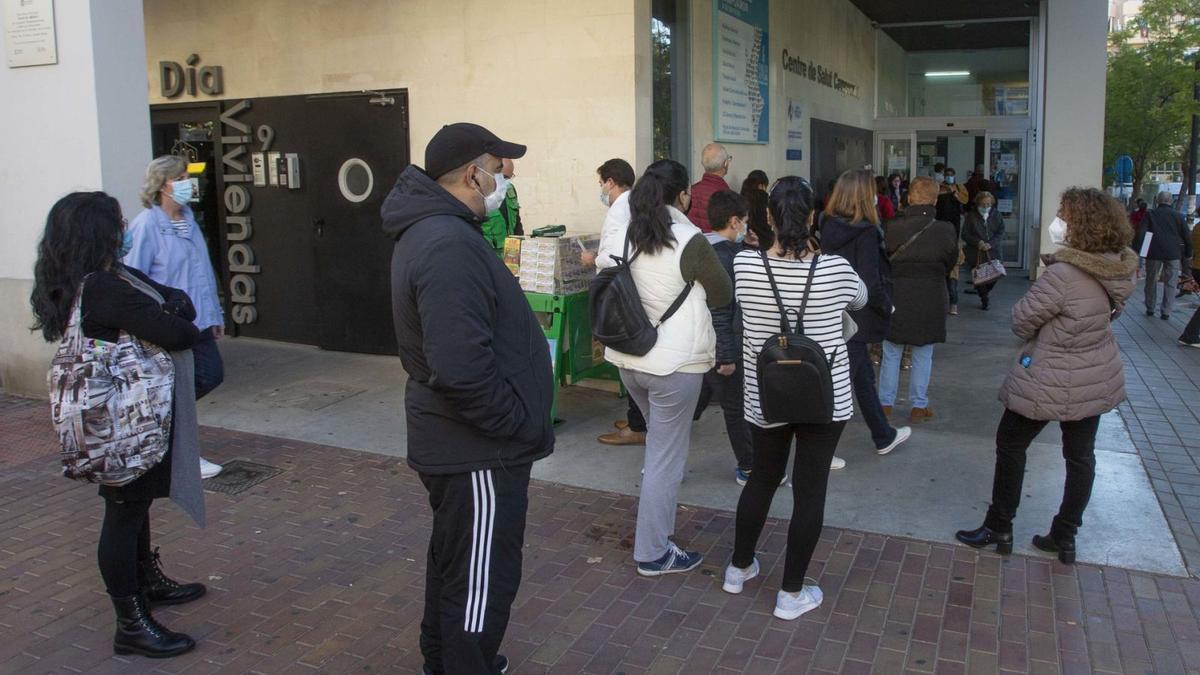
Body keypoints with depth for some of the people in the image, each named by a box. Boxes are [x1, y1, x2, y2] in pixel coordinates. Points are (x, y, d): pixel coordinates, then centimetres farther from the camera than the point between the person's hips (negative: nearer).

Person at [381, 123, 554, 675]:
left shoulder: (429, 231, 9)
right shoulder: (449, 246, -25)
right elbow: (463, 369, -33)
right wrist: (525, 427, -19)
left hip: (450, 440, 11)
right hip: (479, 450, -11)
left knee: (453, 557, 26)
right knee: (483, 576, 4)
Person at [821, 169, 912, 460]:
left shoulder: (830, 227, 2)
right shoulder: (866, 232, -18)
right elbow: (870, 284, -22)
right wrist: (887, 307, -5)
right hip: (856, 319, -8)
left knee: (864, 376, 21)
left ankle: (884, 436, 37)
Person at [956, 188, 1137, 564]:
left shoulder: (1063, 275, -28)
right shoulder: (1119, 270, -4)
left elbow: (1021, 320, -18)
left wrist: (1039, 332, 2)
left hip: (1051, 383, -7)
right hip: (1099, 380, 7)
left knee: (1010, 446, 11)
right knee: (1080, 455, 15)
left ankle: (998, 529, 21)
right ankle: (1065, 537, 26)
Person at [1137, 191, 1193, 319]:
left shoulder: (1150, 214, -1)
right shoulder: (1178, 215, 3)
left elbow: (1141, 233, -8)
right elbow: (1186, 236, 6)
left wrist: (1136, 249, -8)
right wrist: (1188, 254, 14)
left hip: (1154, 253, 0)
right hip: (1173, 253, 0)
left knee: (1151, 281, 13)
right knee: (1170, 284, 4)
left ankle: (1150, 309, 20)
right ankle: (1166, 312, 2)